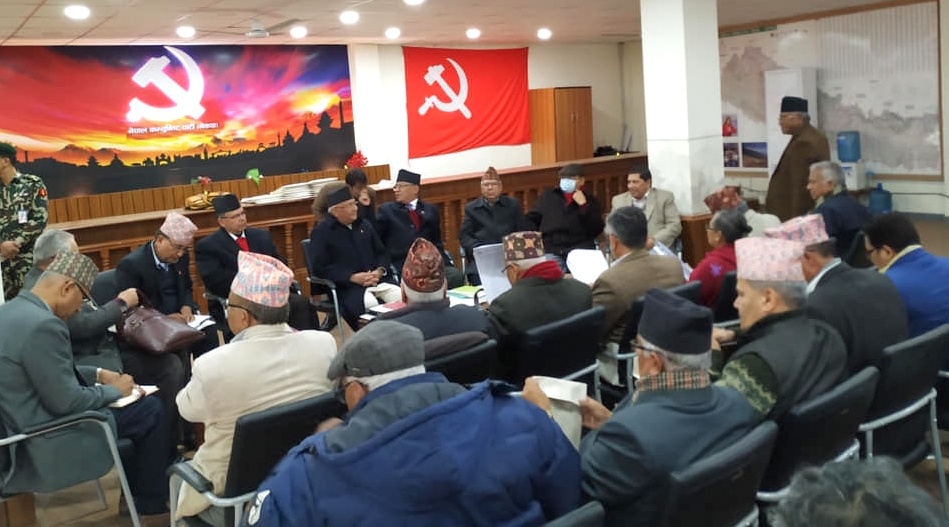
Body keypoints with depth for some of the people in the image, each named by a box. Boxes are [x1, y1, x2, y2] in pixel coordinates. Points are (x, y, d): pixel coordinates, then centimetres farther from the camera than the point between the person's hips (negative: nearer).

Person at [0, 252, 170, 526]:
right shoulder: (43, 324, -28)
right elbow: (67, 402, -23)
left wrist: (98, 374, 10)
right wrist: (115, 390, -7)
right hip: (43, 441, -10)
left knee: (138, 405, 22)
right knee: (151, 410, -1)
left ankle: (137, 489, 33)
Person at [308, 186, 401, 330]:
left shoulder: (364, 225, 18)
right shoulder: (321, 232, 1)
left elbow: (382, 253, 21)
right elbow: (319, 267, -8)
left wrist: (379, 271, -3)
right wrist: (353, 277, -16)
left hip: (377, 279, 5)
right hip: (346, 286, -5)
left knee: (402, 297, -22)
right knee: (370, 304, -35)